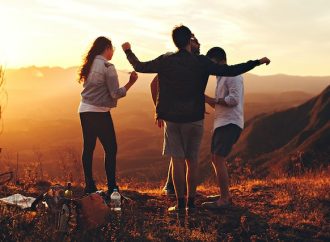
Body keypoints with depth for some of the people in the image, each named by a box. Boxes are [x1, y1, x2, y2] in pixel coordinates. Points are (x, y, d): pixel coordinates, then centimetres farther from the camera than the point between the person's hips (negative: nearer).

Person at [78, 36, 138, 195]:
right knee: (110, 149, 0)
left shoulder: (89, 65, 10)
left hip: (84, 110, 8)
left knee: (88, 148, 10)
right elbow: (116, 93, -14)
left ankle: (89, 185, 15)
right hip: (99, 112, -7)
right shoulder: (107, 66, -11)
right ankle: (112, 187, 0)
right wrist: (131, 82, -8)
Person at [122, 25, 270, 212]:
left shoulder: (165, 61, -1)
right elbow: (231, 71, -12)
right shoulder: (201, 62, -7)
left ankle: (180, 203, 5)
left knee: (177, 160, 4)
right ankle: (191, 202, 14)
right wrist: (258, 62, -3)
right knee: (192, 161, 8)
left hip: (171, 118, 1)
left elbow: (140, 67, 12)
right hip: (194, 119, -1)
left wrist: (128, 51, 30)